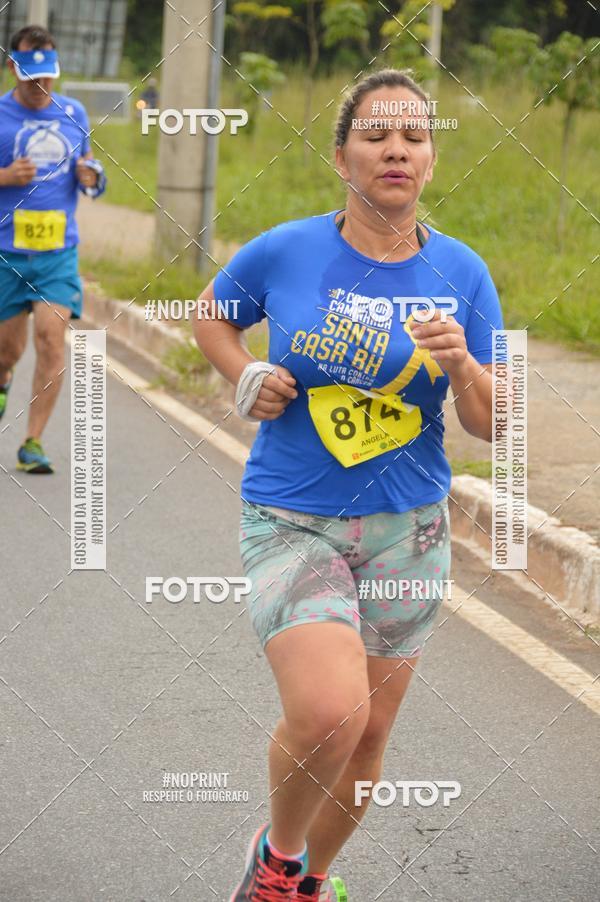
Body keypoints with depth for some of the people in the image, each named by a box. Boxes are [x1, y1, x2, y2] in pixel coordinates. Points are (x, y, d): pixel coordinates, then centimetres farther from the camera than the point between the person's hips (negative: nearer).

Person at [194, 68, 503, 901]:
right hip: (293, 520, -3)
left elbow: (491, 425, 0)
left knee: (368, 735, 12)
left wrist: (462, 365, -20)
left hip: (407, 530, 3)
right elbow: (212, 315, 13)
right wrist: (246, 378, -6)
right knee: (326, 713, -23)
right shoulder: (284, 252, -8)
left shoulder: (462, 275, -3)